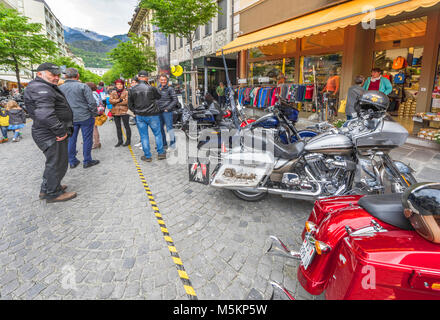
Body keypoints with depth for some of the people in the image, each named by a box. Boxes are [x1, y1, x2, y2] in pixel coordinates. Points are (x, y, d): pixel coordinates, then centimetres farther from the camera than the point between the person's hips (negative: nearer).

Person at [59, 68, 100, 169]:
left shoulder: (60, 88, 5)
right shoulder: (83, 86, -10)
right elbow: (92, 102, -13)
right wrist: (94, 114, -1)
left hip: (70, 119, 5)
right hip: (85, 117, -4)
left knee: (71, 139, 13)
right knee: (87, 139, 5)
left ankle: (72, 162, 21)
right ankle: (87, 161, 11)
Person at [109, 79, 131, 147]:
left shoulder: (126, 92, -3)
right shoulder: (113, 92, 11)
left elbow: (127, 101, -15)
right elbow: (110, 100, -2)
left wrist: (115, 102, -10)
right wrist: (119, 100, -17)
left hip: (124, 111, -5)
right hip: (115, 112, 5)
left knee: (126, 126, 1)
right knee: (118, 127, 10)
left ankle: (128, 140, 11)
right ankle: (120, 141, 20)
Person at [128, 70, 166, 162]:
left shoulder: (132, 90, -2)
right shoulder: (151, 88, -10)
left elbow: (130, 105, 4)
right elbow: (159, 96, 8)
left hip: (140, 116, 2)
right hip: (152, 115, -2)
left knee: (144, 136, 10)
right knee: (158, 134, 12)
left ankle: (147, 156, 14)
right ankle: (161, 153, 17)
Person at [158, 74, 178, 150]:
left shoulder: (170, 89, -6)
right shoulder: (158, 89, 12)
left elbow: (175, 100, -10)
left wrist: (168, 108, -14)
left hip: (167, 112, -7)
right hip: (159, 111, 7)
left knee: (169, 127, -6)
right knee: (160, 128, 12)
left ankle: (172, 143, 6)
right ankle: (164, 144, 24)